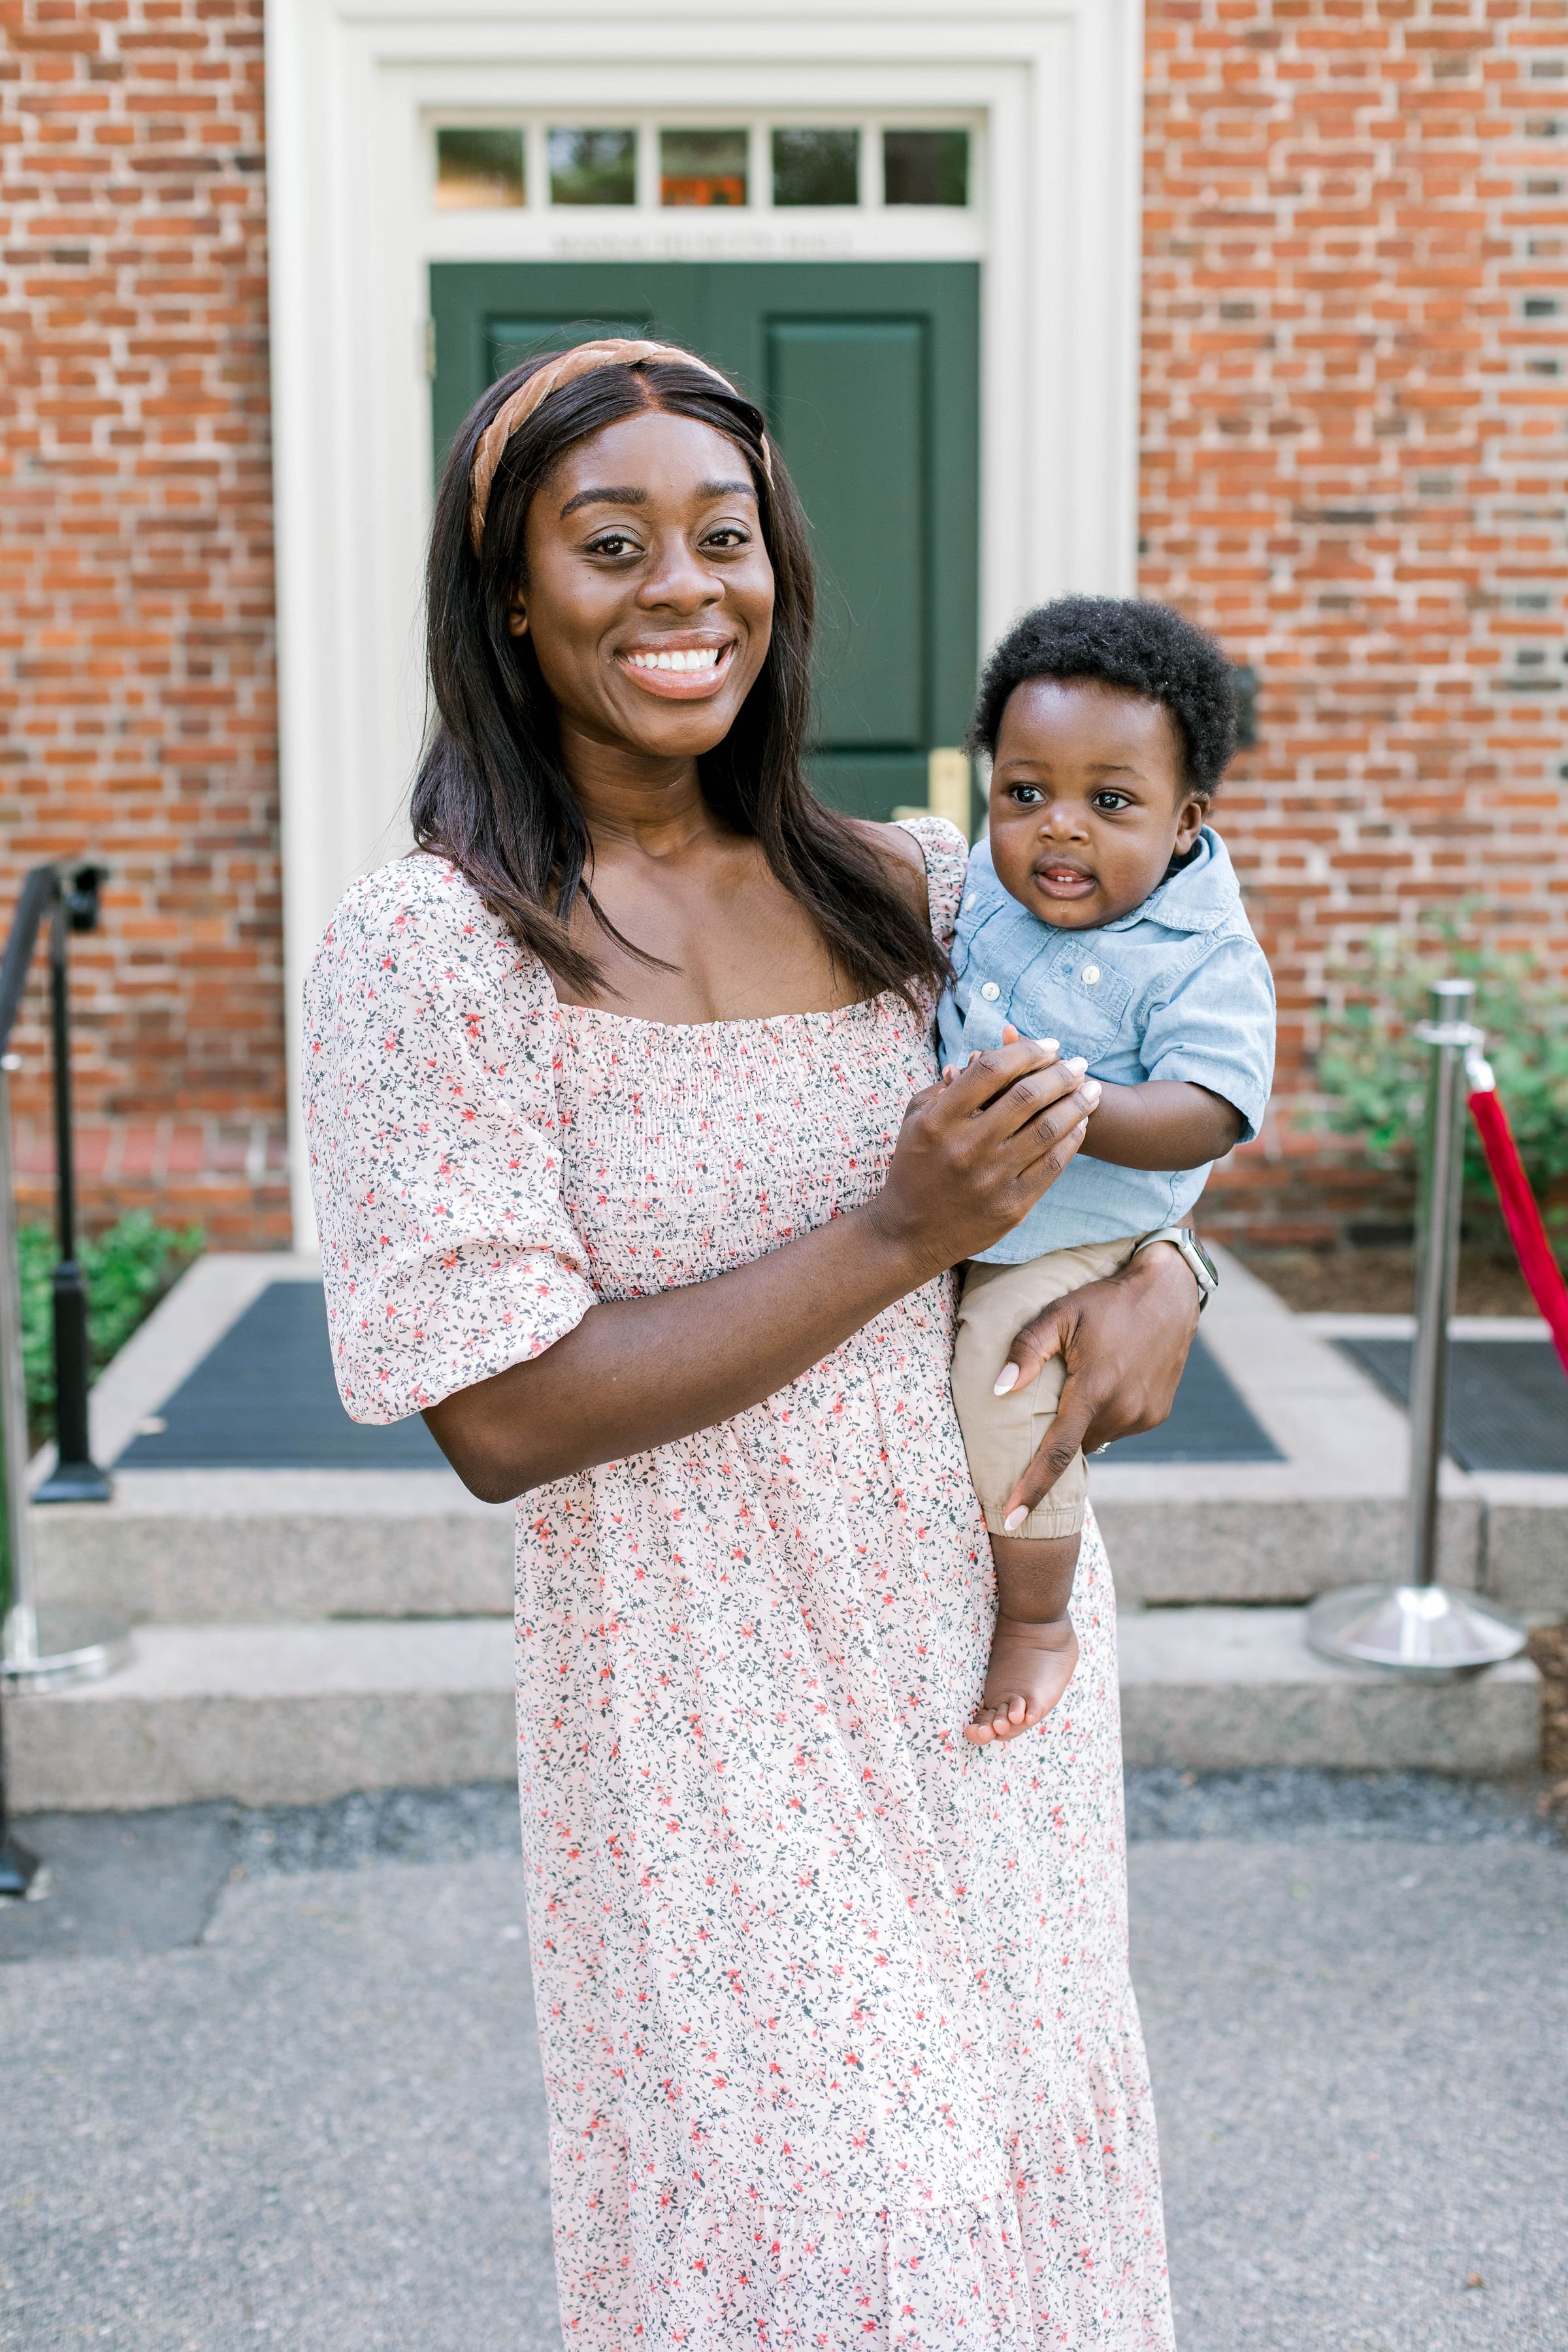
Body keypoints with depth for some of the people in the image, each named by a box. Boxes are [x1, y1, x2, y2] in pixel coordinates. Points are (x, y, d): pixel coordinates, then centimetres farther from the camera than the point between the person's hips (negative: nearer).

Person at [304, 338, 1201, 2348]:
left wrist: (1157, 1275, -7)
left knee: (1026, 2143, 20)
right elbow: (501, 1419, -20)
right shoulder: (430, 949, -15)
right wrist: (898, 1238, -21)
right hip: (717, 1712, -5)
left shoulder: (901, 888, 0)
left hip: (991, 1644, 5)